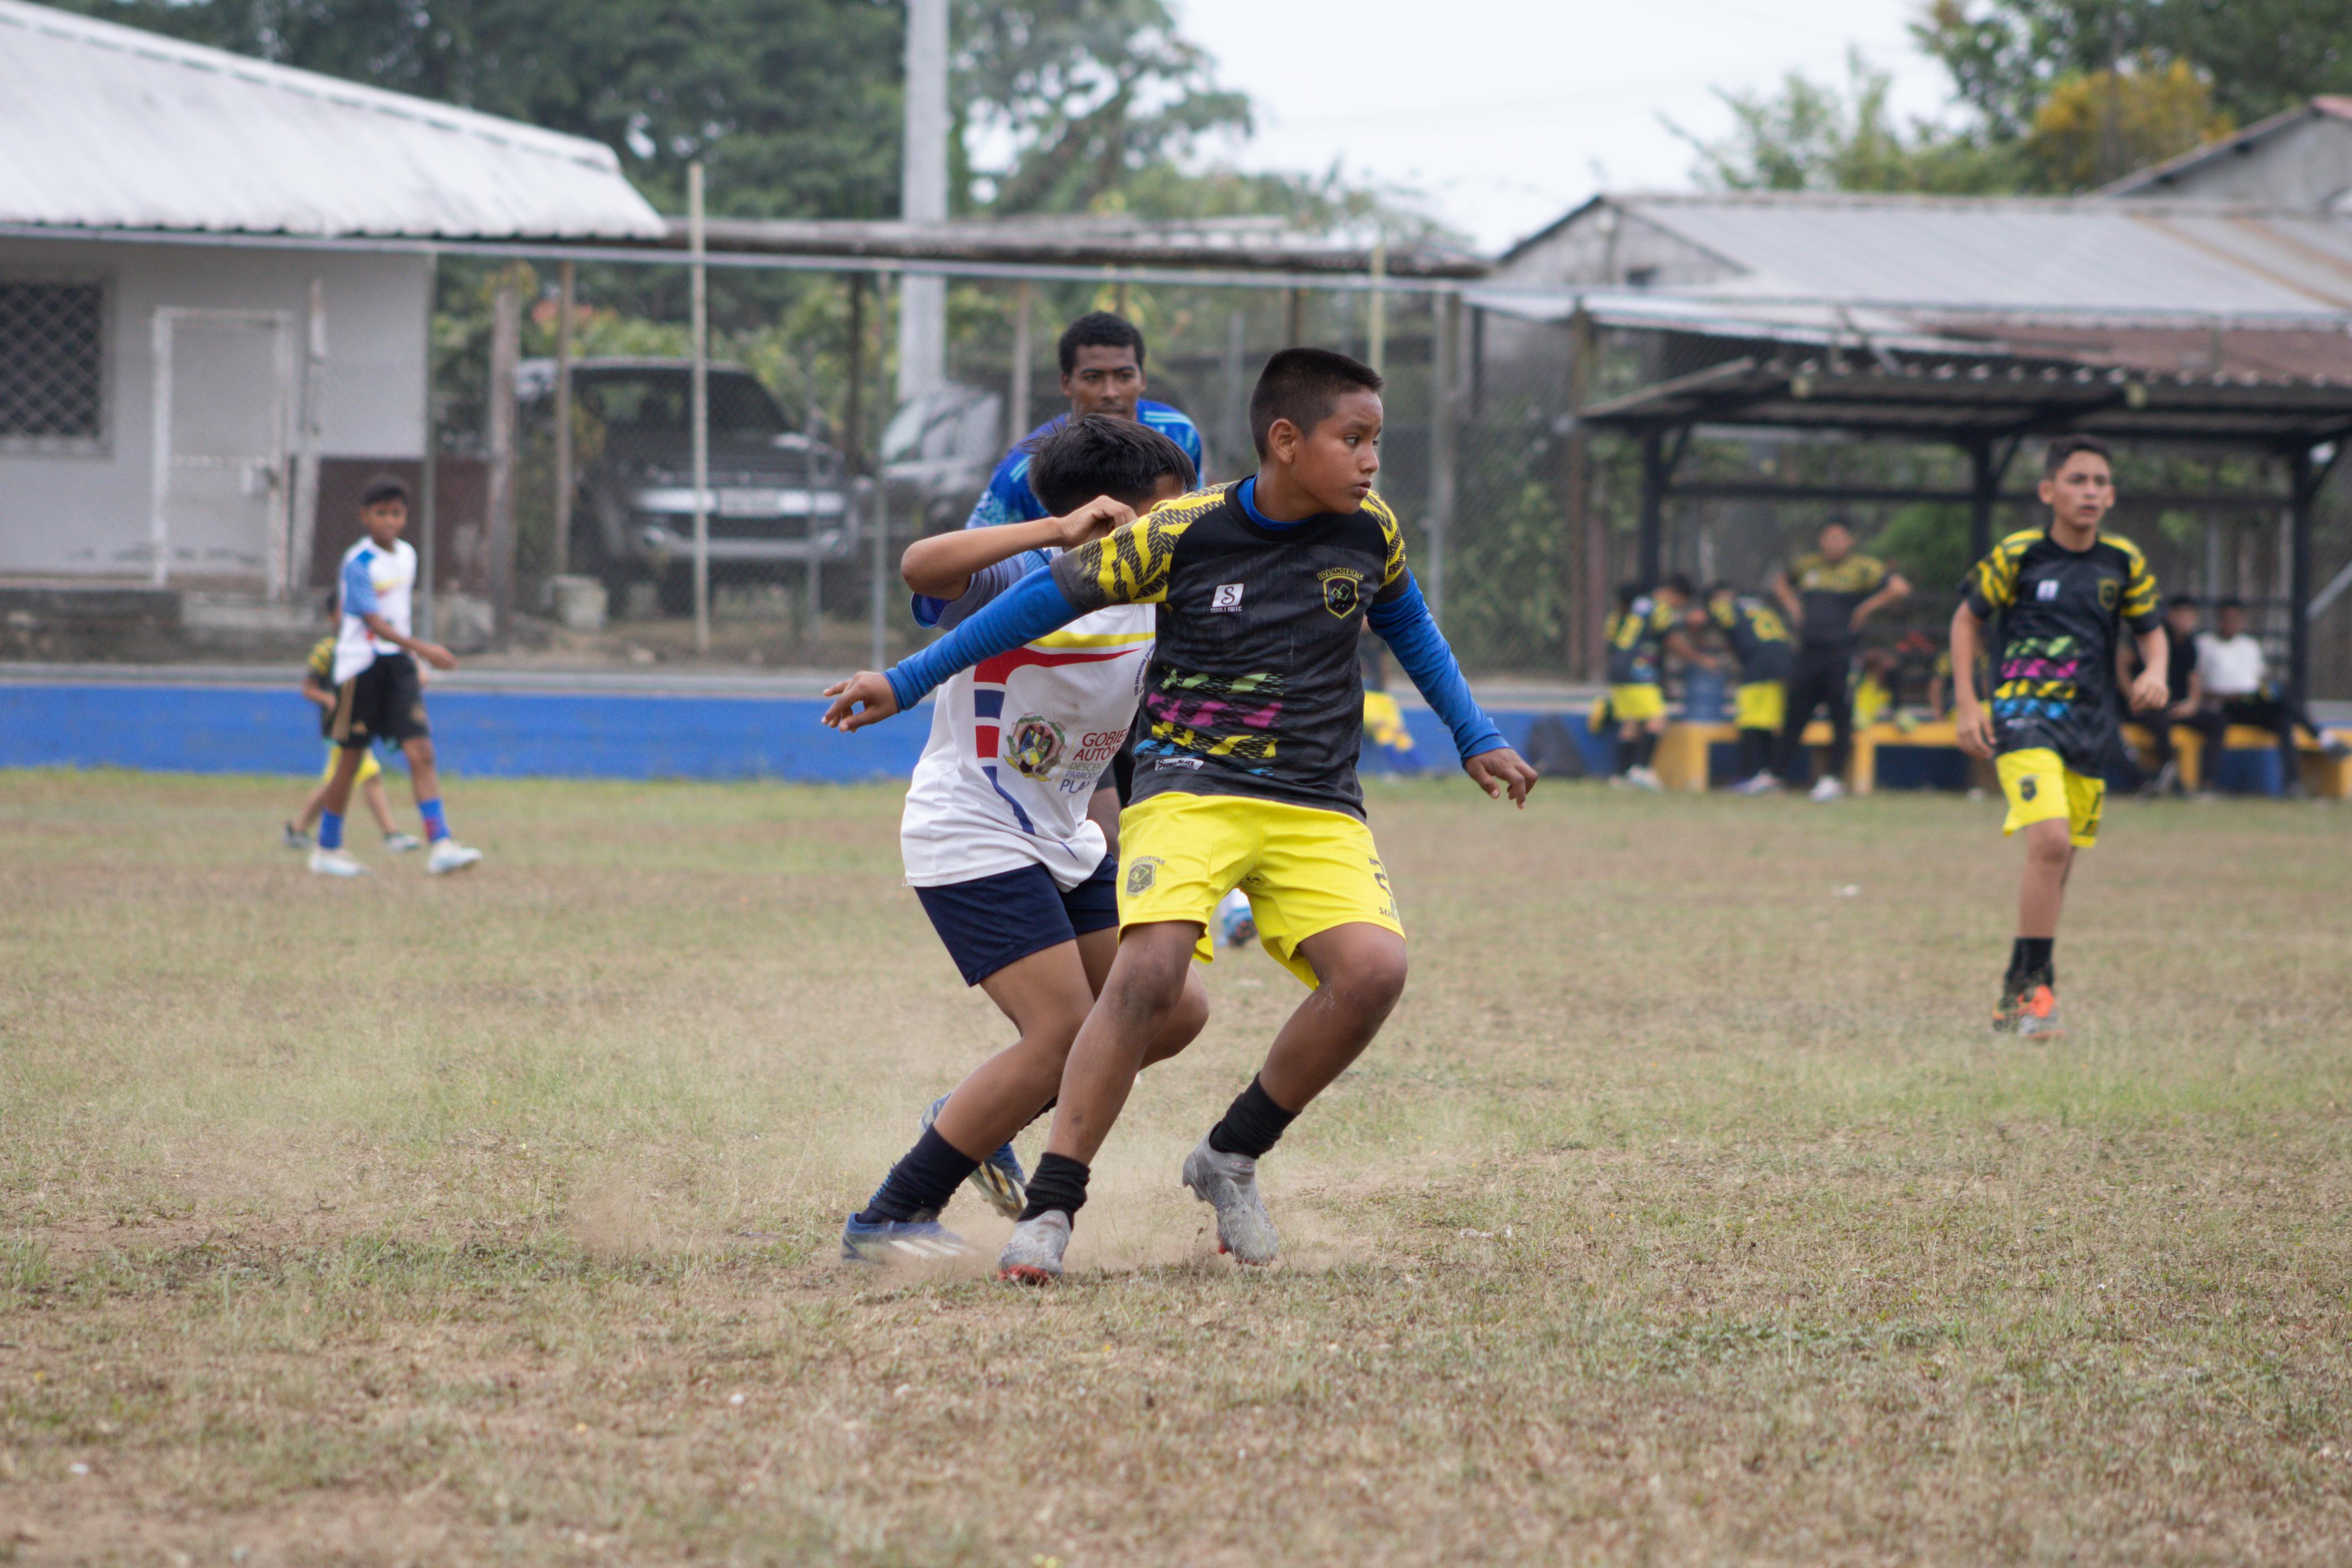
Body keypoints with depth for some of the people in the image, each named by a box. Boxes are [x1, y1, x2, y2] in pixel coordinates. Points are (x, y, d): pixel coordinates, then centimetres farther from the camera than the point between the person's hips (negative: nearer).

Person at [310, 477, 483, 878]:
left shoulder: (407, 555, 9)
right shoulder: (358, 563, -13)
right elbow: (374, 622, -22)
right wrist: (422, 648, -32)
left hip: (398, 664, 5)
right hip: (360, 664, -5)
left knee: (421, 752, -10)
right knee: (352, 758, 4)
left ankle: (441, 845, -18)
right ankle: (327, 849, 19)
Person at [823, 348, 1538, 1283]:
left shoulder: (1369, 531, 3)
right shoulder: (1182, 535, -8)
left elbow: (1407, 626, 25)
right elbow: (1049, 599, 0)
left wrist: (1475, 739, 28)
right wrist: (905, 685, 3)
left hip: (1317, 809, 3)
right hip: (1190, 786, -3)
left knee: (1373, 968, -23)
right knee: (1149, 971, -28)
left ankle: (1232, 1158, -1)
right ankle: (1050, 1208, -18)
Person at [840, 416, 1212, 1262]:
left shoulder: (1154, 610, 4)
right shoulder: (1017, 581, -20)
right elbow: (922, 565, -39)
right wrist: (1059, 532, -47)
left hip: (1065, 844, 9)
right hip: (971, 839, -9)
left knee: (1174, 1011, 7)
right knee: (1065, 1033, -17)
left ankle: (979, 1119, 24)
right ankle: (888, 1221, -8)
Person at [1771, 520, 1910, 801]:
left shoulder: (1863, 568, -1)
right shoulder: (1807, 565, 14)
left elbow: (1900, 588, -11)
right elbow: (1780, 580, 34)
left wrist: (1866, 609, -8)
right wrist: (1792, 607, 17)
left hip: (1842, 653, -5)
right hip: (1807, 650, 5)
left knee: (1842, 719, -1)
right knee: (1793, 716, 6)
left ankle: (1833, 778, 4)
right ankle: (1778, 773, 11)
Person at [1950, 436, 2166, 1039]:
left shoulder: (2124, 563, 3)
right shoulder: (2017, 555, -5)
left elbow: (2151, 629, 16)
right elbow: (1968, 618, 7)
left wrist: (2154, 673, -7)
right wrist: (1967, 704, 0)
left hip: (2090, 727, 5)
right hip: (2025, 716, -5)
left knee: (2056, 863, 10)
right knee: (2050, 842, -23)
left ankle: (2018, 994, 24)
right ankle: (2033, 988, -15)